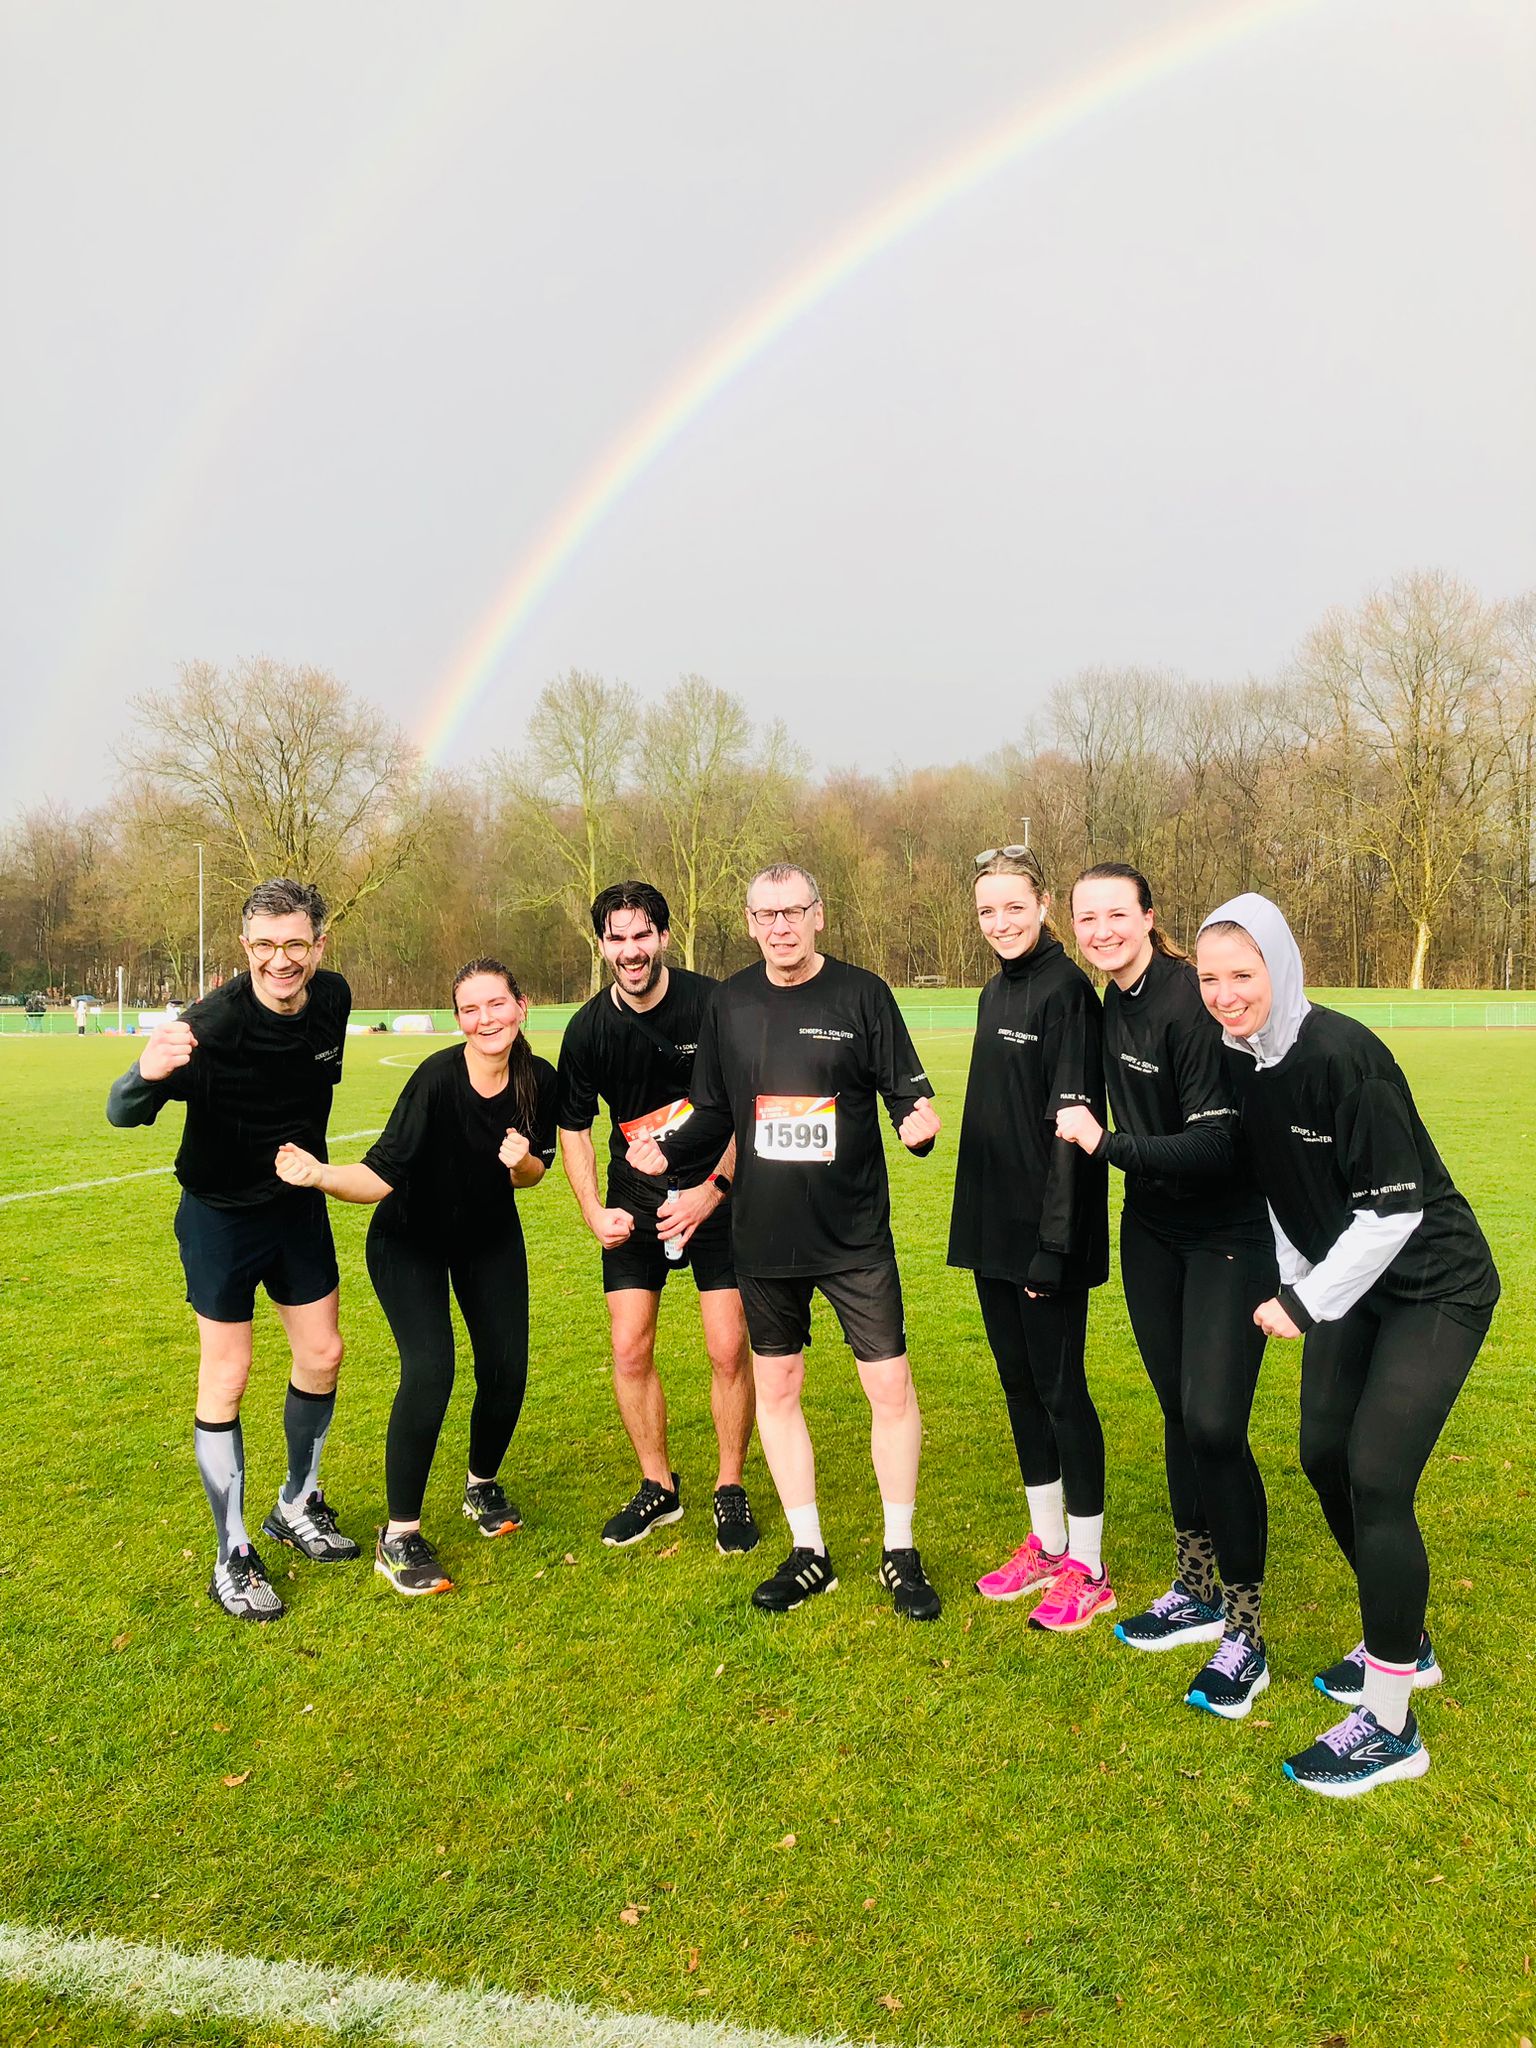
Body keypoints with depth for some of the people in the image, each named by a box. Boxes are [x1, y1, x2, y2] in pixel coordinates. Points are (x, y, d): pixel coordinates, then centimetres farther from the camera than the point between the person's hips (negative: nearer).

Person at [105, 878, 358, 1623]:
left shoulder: (333, 998, -10)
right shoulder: (212, 1024, -28)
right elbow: (121, 1114, -33)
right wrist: (147, 1073, -56)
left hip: (299, 1204, 6)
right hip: (222, 1217, -5)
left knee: (322, 1356, 11)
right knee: (226, 1380, -1)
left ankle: (297, 1505, 34)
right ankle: (231, 1558, 16)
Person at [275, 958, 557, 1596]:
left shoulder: (540, 1080, -15)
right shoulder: (438, 1077, -29)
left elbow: (533, 1173, -1)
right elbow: (381, 1175, -32)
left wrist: (522, 1162, -23)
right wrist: (320, 1174, -50)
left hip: (491, 1237, 5)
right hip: (409, 1241, -4)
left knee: (506, 1369, 0)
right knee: (429, 1370, -19)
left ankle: (483, 1485, 30)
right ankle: (399, 1537, -3)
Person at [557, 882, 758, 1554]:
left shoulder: (714, 1005, -15)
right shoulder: (589, 1028, -6)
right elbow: (573, 1128, 6)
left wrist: (714, 1187, -18)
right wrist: (594, 1212, -5)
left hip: (714, 1193, -3)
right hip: (634, 1201, 3)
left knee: (728, 1349, -3)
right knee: (630, 1351, 3)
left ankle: (731, 1489, 18)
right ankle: (659, 1487, 24)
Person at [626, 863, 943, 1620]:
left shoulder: (861, 993, -7)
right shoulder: (732, 1002, 3)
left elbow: (908, 1090, -6)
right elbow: (713, 1111, 10)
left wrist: (919, 1124, -27)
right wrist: (668, 1153, -8)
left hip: (855, 1233, -3)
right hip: (764, 1237, 4)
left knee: (890, 1387, 1)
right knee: (775, 1386, 12)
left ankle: (900, 1553, 22)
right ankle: (808, 1553, 29)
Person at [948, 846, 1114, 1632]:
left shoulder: (1066, 989, -14)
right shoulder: (996, 992, 12)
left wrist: (1055, 1241, -21)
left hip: (1046, 1231, -8)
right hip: (993, 1225, 8)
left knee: (1060, 1388, 2)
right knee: (1018, 1382, 16)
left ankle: (1087, 1569, 17)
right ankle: (1046, 1545, 31)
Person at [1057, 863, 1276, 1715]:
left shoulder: (1190, 1002, -22)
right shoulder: (1113, 1004, 3)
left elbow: (1218, 1144, -25)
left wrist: (1106, 1145, -22)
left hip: (1228, 1236, -8)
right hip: (1153, 1231, 8)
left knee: (1213, 1426, -10)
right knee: (1177, 1412, 15)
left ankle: (1244, 1635, 9)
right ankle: (1196, 1593, 33)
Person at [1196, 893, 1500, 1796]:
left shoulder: (1340, 1054, -26)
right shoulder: (1244, 1061, -3)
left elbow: (1395, 1206, -24)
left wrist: (1306, 1305, -19)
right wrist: (1292, 1284, 9)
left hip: (1434, 1287, -8)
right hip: (1344, 1281, 8)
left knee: (1377, 1480, -11)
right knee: (1324, 1455, 11)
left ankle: (1390, 1726, 5)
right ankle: (1403, 1643, 34)